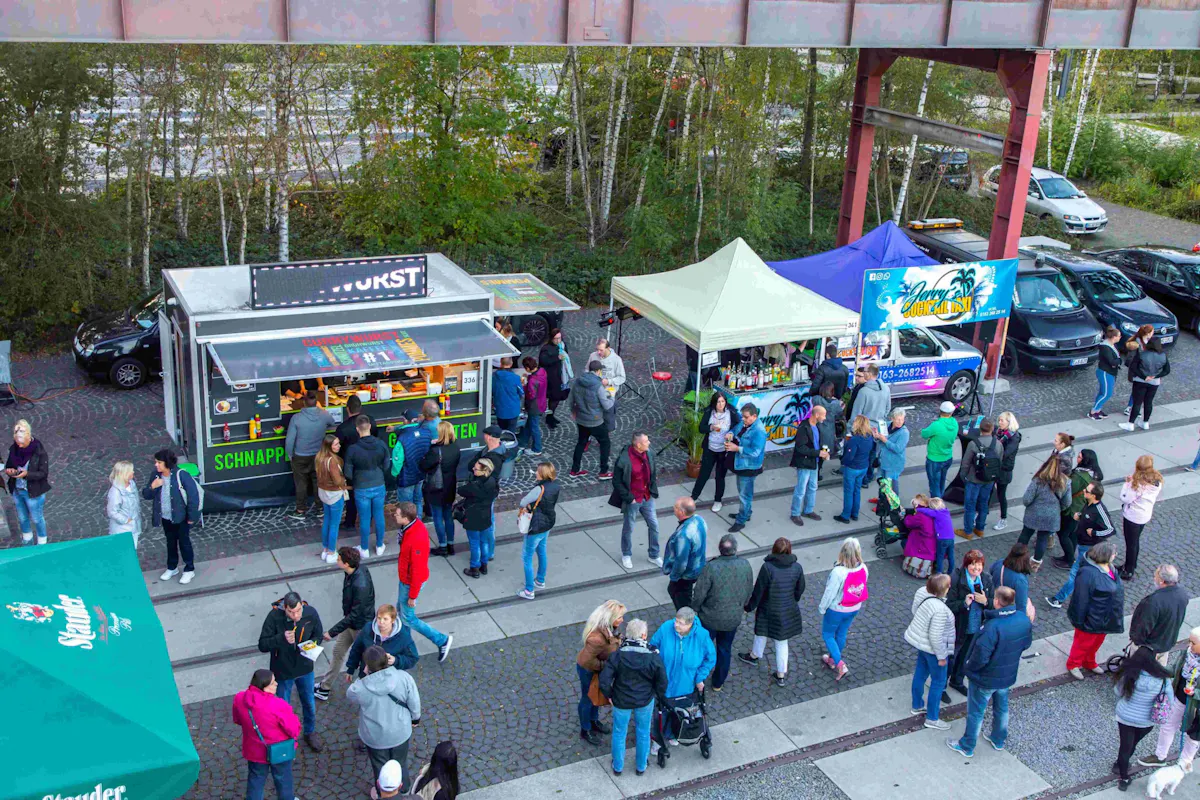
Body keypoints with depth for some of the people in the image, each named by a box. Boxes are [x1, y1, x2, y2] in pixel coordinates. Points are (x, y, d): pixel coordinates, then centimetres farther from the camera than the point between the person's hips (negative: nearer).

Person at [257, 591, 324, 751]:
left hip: (305, 668, 3)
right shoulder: (274, 616, -28)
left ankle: (310, 732, 50)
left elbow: (318, 634, -1)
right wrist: (282, 638, -38)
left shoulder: (311, 613, -20)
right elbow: (262, 645, -22)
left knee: (309, 704, 24)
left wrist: (312, 643, -23)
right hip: (283, 670, -3)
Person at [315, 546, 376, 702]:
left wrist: (332, 632, -25)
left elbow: (354, 615, -31)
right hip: (350, 620, 9)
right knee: (338, 651, 21)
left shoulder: (361, 586, -39)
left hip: (361, 626, -9)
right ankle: (324, 688, 38)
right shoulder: (358, 567, -13)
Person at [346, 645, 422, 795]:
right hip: (401, 731, 2)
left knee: (380, 766, 27)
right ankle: (403, 789, 55)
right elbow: (414, 702, -12)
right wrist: (416, 718, 7)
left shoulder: (360, 688, -30)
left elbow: (350, 696, -4)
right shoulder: (404, 677, -26)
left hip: (375, 736, -2)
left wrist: (363, 677, -4)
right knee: (400, 762, 30)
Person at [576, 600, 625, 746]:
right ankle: (585, 731, 43)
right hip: (589, 670, -7)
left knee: (597, 694, 30)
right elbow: (587, 660, -33)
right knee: (588, 699, 18)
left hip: (599, 667, 7)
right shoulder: (597, 639, -45)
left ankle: (594, 721, 56)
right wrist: (603, 666, -21)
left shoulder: (607, 627, -19)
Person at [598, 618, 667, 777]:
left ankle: (618, 766, 40)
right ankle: (641, 766, 42)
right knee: (643, 733, 24)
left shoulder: (617, 655, -24)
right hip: (645, 701, 0)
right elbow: (662, 683, -10)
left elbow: (604, 681, -21)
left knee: (619, 733, 22)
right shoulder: (654, 657, -22)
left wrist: (610, 695, -1)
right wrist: (658, 697, 10)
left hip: (621, 701, 0)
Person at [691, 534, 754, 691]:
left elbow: (699, 594, -20)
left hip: (710, 618, -3)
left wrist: (695, 608, 0)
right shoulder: (745, 565, -15)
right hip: (733, 618, 3)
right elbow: (749, 592, 1)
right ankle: (718, 683, 37)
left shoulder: (711, 567, -28)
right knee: (725, 649, 22)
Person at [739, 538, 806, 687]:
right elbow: (800, 589, 2)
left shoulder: (767, 567, -23)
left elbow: (758, 591, -16)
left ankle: (754, 656, 51)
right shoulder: (797, 567, -12)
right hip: (788, 612, 3)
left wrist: (750, 606, -1)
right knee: (782, 642, 16)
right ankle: (781, 675, 25)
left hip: (768, 611, -3)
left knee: (761, 633, 25)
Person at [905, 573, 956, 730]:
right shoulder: (940, 610, -37)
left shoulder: (922, 592, -13)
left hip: (919, 640, 8)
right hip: (932, 648, -8)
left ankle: (917, 706, 46)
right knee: (938, 681, 11)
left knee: (921, 673, 26)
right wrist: (941, 656, -16)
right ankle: (932, 719, 25)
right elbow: (936, 637, -29)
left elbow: (914, 611, 6)